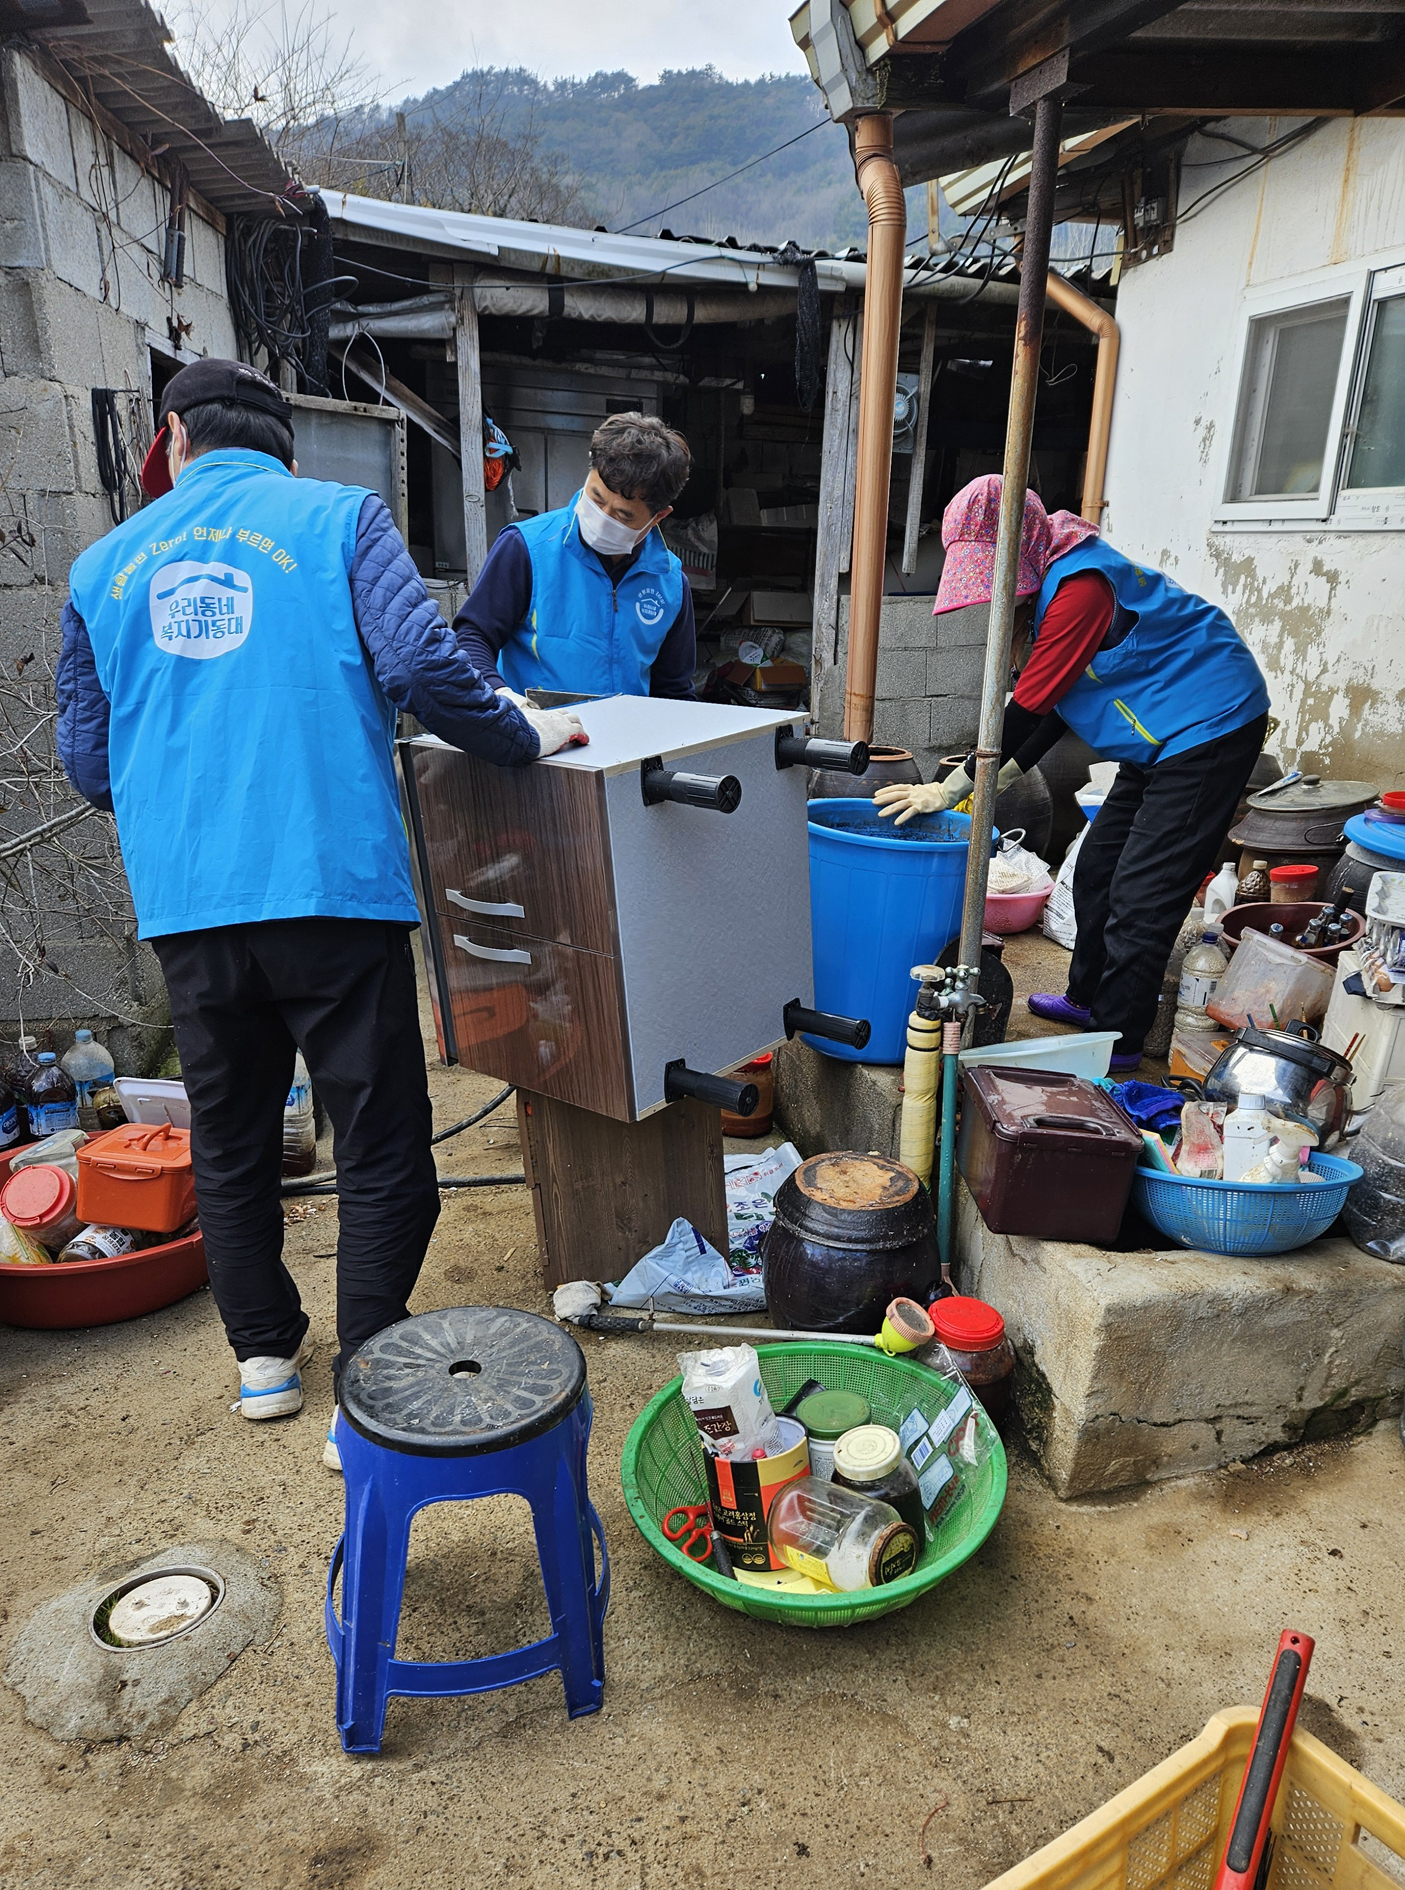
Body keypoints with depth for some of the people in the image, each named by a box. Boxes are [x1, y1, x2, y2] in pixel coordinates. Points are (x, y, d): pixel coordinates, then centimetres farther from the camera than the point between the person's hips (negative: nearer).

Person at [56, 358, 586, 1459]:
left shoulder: (104, 566, 14)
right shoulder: (339, 519, 3)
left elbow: (89, 763, 17)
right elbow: (422, 667, -12)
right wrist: (523, 737, 3)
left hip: (185, 907, 4)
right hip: (334, 892, -4)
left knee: (230, 1144, 20)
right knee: (383, 1151, 6)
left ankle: (265, 1358, 34)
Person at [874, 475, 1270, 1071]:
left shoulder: (1080, 586, -26)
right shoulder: (1052, 581, 6)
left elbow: (1031, 704, -26)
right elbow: (1057, 699, 13)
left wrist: (951, 788, -22)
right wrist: (1006, 770, 7)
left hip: (1209, 728, -10)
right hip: (1160, 738, 10)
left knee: (1141, 898, -7)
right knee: (1097, 870, 17)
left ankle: (1117, 1039, 5)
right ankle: (1087, 998, 32)